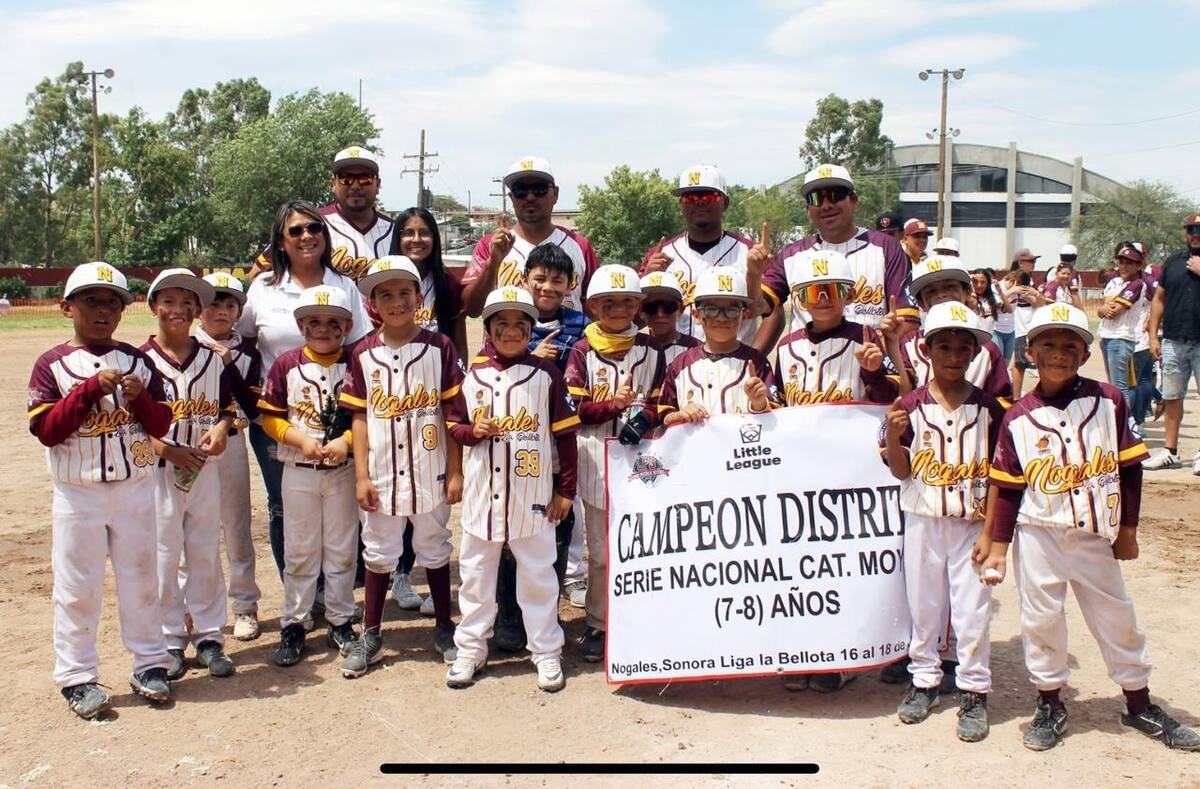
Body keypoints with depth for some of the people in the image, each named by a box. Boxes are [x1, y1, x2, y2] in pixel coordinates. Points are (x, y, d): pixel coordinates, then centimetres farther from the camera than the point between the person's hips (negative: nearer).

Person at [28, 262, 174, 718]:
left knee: (140, 579, 12)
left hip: (135, 490, 3)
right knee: (77, 587, 6)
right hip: (78, 496, -2)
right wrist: (91, 389, -21)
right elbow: (45, 430, -14)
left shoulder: (137, 361, 3)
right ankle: (77, 677, 18)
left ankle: (149, 663, 25)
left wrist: (140, 397, -16)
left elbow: (160, 425, 3)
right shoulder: (52, 364, -4)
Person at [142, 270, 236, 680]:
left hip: (204, 467, 3)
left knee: (205, 554, 9)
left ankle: (208, 635, 19)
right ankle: (169, 639, 16)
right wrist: (169, 450, -18)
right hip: (158, 471, -3)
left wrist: (222, 428, -11)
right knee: (163, 556, 3)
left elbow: (228, 407, 11)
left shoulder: (212, 359, 7)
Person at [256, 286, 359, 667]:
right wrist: (301, 439, -16)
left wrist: (345, 442, -19)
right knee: (299, 551, 8)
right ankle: (294, 624, 19)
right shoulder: (286, 365, -4)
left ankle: (339, 621, 23)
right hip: (298, 471, 0)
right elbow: (270, 417, -2)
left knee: (342, 549, 10)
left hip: (342, 470, 0)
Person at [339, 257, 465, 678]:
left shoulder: (439, 346, -6)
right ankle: (370, 634, 28)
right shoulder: (364, 354, -1)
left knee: (434, 551, 15)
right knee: (378, 553, 14)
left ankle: (444, 627, 31)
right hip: (383, 475, 1)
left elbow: (452, 412, -5)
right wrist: (361, 476, -3)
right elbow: (360, 418, 1)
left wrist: (456, 471, -6)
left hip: (431, 473, -1)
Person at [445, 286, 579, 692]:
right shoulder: (473, 375, 4)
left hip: (532, 494, -3)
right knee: (475, 571, 11)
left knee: (537, 573, 7)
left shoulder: (545, 374, -4)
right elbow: (456, 426, 11)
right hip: (482, 493, 3)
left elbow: (565, 434, -1)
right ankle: (470, 649, 24)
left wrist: (566, 489, -2)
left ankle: (547, 651, 19)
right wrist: (476, 432, -12)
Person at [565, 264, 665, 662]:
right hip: (598, 460, -1)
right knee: (601, 552, 8)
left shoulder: (650, 350, 5)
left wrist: (643, 418, -15)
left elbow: (661, 402, 6)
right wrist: (613, 405, -19)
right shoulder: (583, 352, 0)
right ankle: (598, 625, 21)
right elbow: (573, 409, -5)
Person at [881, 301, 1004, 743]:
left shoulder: (988, 408, -3)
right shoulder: (911, 406, -4)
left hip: (972, 523, -1)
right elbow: (901, 471, -3)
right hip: (923, 520, 1)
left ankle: (974, 691, 16)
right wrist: (892, 434, -21)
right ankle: (924, 680, 28)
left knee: (972, 609, 3)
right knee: (923, 604, 12)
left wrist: (991, 531, -8)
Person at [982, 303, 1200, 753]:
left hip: (1096, 534, 1)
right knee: (1040, 618, 6)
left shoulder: (1109, 402, -4)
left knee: (1116, 617, 12)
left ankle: (1139, 706, 30)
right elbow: (1008, 490, -1)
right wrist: (998, 547, -3)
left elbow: (1129, 468, 1)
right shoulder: (1017, 419, -5)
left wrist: (1127, 530, 1)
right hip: (1038, 535, 0)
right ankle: (1050, 706, 24)